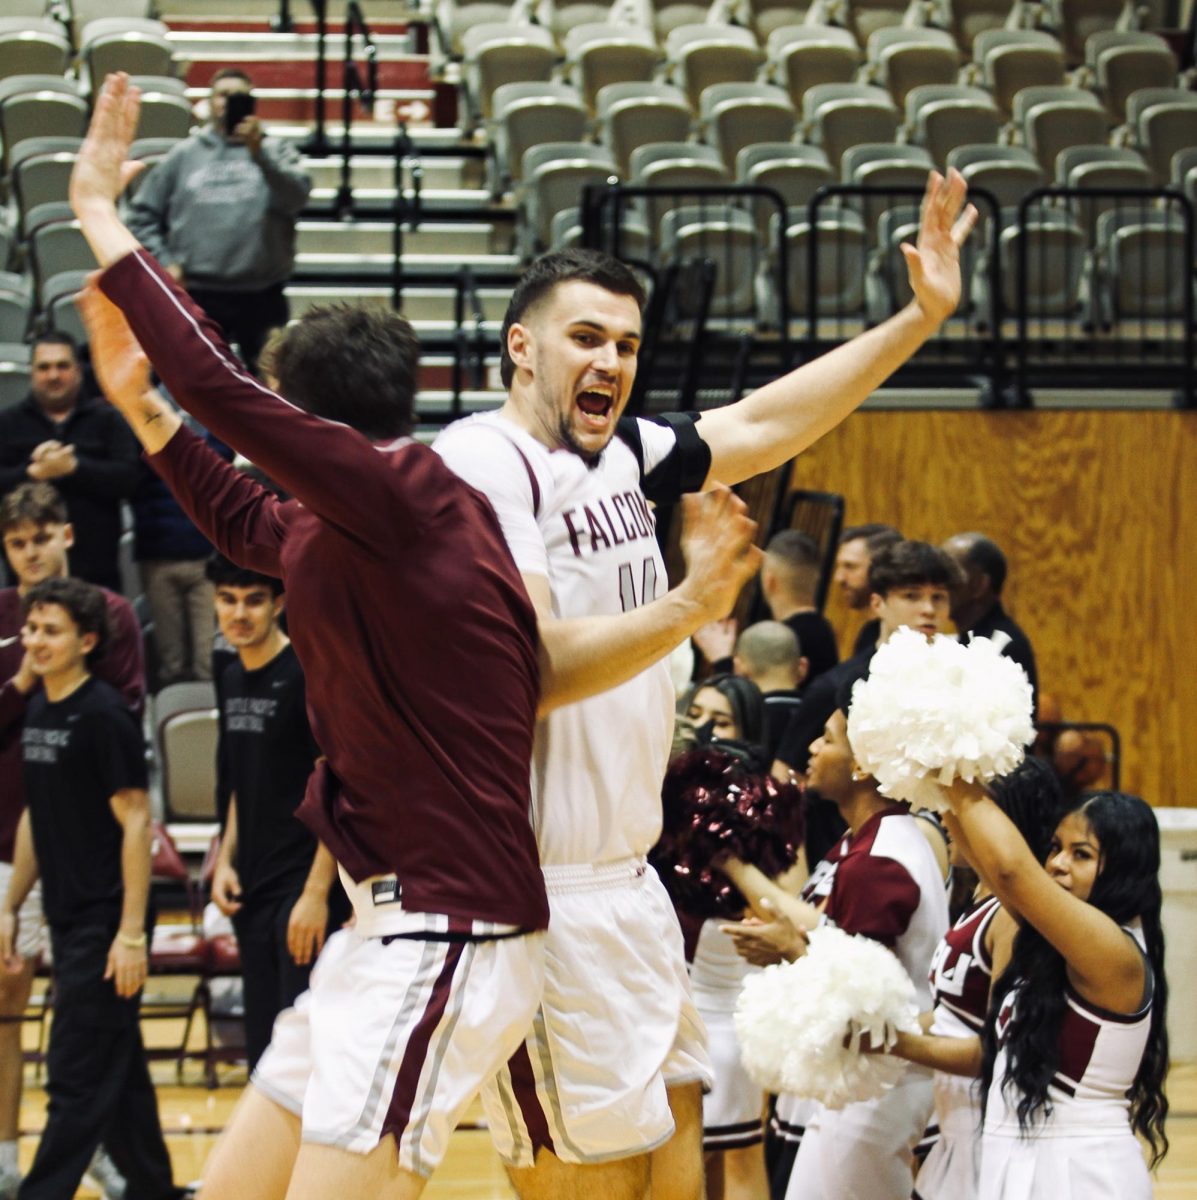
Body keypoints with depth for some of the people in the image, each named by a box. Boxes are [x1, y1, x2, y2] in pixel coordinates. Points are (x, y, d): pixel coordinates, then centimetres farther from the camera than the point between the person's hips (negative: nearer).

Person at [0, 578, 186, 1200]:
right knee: (118, 1072, 15)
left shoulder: (103, 716, -13)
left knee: (77, 1078, -6)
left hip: (104, 922, -8)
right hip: (67, 920, 8)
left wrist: (130, 933, -18)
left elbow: (136, 821, -15)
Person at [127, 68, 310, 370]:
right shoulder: (184, 155, 11)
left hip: (262, 296, -1)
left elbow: (296, 196, -12)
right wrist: (164, 262, 1)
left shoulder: (274, 150, 7)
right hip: (197, 295, 1)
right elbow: (142, 213, 13)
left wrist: (258, 153, -24)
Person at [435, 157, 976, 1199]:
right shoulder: (484, 461, -15)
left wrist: (920, 318, 20)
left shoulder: (623, 453, 10)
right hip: (543, 896, -9)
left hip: (625, 879, 9)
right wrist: (688, 609, -38)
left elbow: (761, 425, 23)